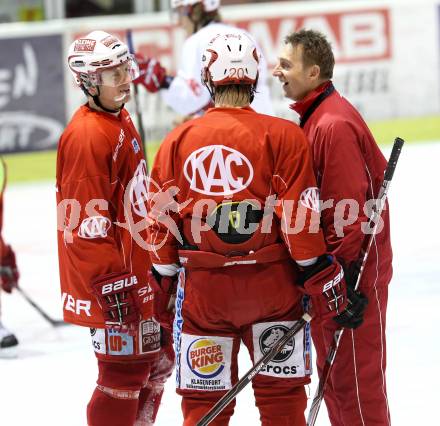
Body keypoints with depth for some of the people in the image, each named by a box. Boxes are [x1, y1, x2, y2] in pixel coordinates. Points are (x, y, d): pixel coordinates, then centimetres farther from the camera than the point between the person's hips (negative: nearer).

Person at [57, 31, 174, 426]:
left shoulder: (120, 120, 12)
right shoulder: (88, 135, -20)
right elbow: (88, 223, -24)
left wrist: (154, 266, 25)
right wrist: (111, 284, -24)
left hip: (138, 271, 11)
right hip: (109, 280, -11)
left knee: (158, 359, 19)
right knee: (125, 371, -7)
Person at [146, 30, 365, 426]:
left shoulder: (177, 141, 1)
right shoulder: (283, 135, -6)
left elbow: (162, 222, 3)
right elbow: (299, 217, -10)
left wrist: (163, 285, 12)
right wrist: (322, 278, -4)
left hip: (201, 289, 2)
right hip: (271, 284, -1)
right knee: (281, 394, 9)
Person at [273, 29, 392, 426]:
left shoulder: (334, 125, -20)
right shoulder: (314, 117, 11)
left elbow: (349, 210, -23)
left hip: (353, 269, -10)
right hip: (329, 263, 10)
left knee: (355, 375, -5)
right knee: (332, 368, 17)